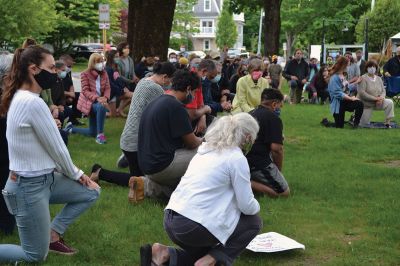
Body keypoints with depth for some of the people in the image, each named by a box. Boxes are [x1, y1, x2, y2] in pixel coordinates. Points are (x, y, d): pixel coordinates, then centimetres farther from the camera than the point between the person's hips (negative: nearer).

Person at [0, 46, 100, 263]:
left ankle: (51, 235, 18)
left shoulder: (20, 97, 6)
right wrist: (75, 175, 3)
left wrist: (74, 173, 10)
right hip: (29, 186, -9)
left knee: (90, 193, 14)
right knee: (36, 256, 2)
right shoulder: (33, 103, -24)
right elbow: (56, 148, -15)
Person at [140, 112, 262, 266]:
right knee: (254, 222, 11)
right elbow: (247, 206, -5)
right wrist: (256, 206, 17)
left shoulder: (205, 149, 17)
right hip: (194, 227, -8)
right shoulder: (237, 158, -7)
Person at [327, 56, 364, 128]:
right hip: (338, 103, -7)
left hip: (344, 100, 7)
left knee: (360, 104, -23)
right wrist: (351, 98, -24)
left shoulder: (342, 76, 9)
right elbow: (338, 93, -23)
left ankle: (356, 123, -7)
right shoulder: (334, 78, -18)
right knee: (339, 126, -2)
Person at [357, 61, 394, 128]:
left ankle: (387, 122, -12)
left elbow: (383, 91, 4)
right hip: (366, 104, -5)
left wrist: (381, 97, -20)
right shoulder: (363, 78, -15)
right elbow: (361, 93, -24)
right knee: (364, 124, -6)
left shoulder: (379, 79, 5)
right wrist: (375, 98, -26)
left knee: (390, 102, -19)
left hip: (377, 102, 5)